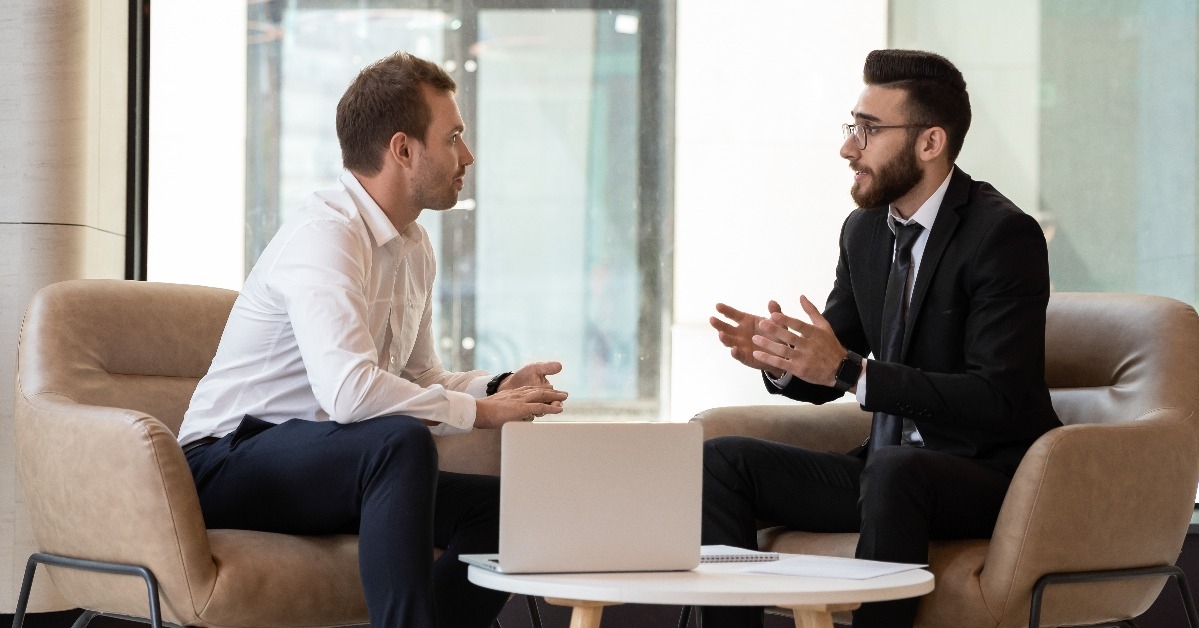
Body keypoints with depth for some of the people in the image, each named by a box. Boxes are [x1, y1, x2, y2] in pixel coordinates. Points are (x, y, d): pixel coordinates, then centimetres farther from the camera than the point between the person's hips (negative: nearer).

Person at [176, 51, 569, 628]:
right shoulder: (326, 233, -20)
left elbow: (419, 377, 21)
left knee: (498, 506, -8)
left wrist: (499, 388, 1)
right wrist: (479, 411, -23)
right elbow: (347, 390, -33)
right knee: (401, 440, -34)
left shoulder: (414, 247, 12)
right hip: (230, 463, -9)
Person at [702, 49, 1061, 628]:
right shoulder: (864, 230, 9)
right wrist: (779, 357, -10)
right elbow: (824, 377, 16)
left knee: (893, 470, -38)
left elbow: (999, 400, -24)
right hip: (885, 467, 8)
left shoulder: (1004, 236, -15)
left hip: (989, 474, -8)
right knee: (722, 460, -6)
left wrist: (850, 370, -29)